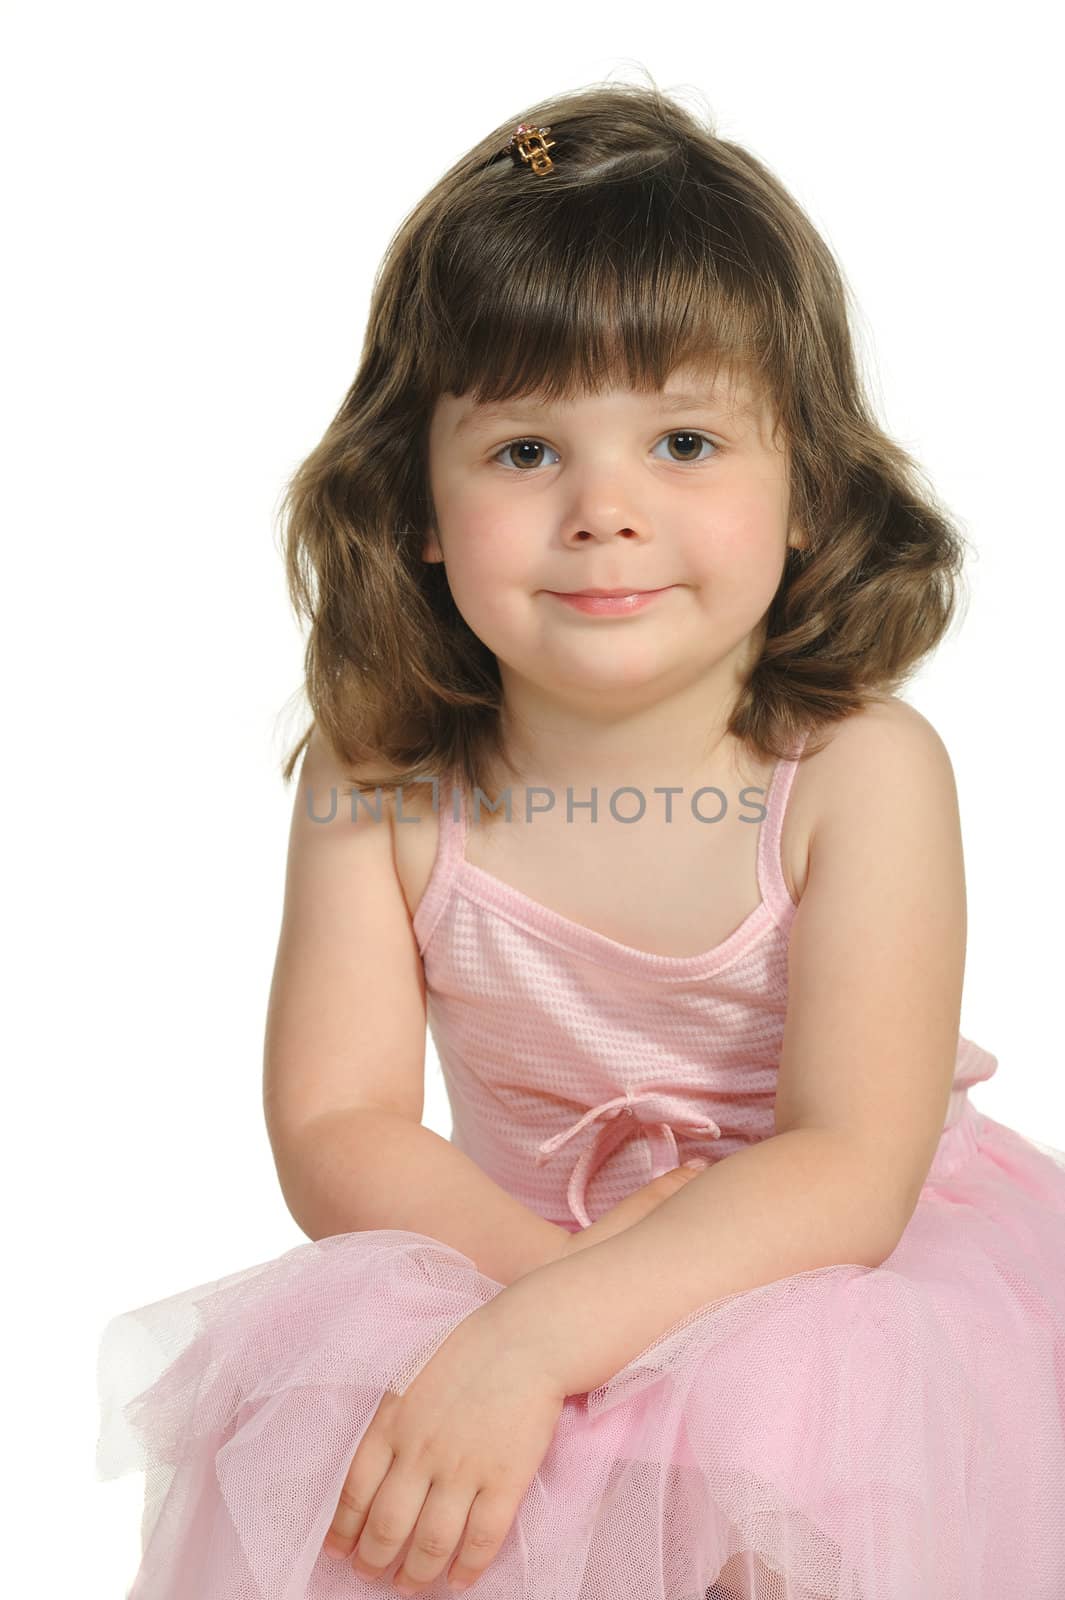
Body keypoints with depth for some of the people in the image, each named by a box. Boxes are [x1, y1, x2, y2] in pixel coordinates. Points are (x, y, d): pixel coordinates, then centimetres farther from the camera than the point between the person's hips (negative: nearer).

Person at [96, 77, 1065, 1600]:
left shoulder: (861, 773, -18)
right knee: (307, 1395, -27)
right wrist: (551, 1263, -30)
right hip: (507, 1248, 1)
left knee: (789, 1424, -33)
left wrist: (538, 1334, -36)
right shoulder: (376, 779, -10)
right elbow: (333, 1126, -12)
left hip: (838, 1281, -1)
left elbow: (854, 1168, -25)